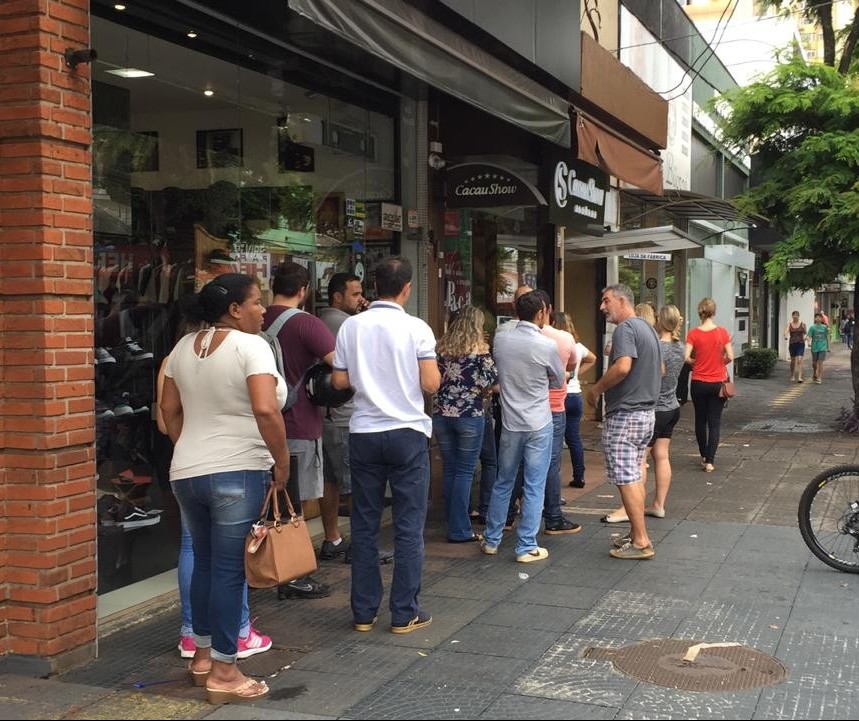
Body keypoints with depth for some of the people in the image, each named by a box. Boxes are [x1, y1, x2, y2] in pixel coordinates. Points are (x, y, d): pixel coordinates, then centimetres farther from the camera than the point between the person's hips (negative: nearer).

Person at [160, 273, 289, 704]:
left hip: (185, 472, 7)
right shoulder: (250, 345, -12)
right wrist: (282, 460, -12)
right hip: (236, 473, -7)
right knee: (229, 570, 0)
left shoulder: (184, 346, 9)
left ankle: (202, 655, 30)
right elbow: (266, 411, -23)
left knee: (203, 562, 19)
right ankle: (224, 673, 6)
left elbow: (169, 408, 14)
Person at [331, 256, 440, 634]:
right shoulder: (416, 329, -9)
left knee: (365, 525, 11)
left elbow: (339, 381, 3)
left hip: (364, 433, 3)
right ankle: (404, 613, 9)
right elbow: (430, 384, -11)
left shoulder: (351, 326, 0)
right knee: (408, 527, 5)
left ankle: (363, 612, 17)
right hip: (407, 433, -3)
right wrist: (435, 368, 10)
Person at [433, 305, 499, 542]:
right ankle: (459, 530, 4)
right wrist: (483, 390, 9)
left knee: (449, 470, 11)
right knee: (464, 472, 2)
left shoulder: (441, 346, 5)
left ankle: (456, 525, 17)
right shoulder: (479, 349, -7)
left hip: (441, 414, 4)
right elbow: (494, 384, -11)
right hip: (470, 415, -4)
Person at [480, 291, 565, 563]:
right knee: (534, 487, 3)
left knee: (503, 483, 16)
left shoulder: (500, 340, -3)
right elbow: (559, 382, 3)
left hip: (510, 423, 4)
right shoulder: (546, 346, -14)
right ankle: (526, 547, 7)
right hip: (539, 424, -4)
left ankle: (491, 540, 24)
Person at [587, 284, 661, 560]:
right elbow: (660, 369, 24)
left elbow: (623, 367, -29)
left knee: (626, 479, -6)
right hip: (646, 411, 10)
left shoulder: (625, 329, -15)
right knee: (635, 476, 16)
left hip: (624, 414, -10)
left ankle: (641, 542, -4)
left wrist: (596, 389, -17)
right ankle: (637, 534, 21)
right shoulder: (648, 328, 16)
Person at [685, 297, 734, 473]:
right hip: (717, 383, -1)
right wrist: (719, 363, 10)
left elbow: (687, 357, -13)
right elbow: (730, 357, -9)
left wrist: (697, 363, 6)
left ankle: (703, 456, 29)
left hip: (698, 383, 1)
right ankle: (709, 461, -4)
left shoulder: (693, 333, -7)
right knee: (714, 422, 3)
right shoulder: (722, 332, -7)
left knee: (700, 420, 17)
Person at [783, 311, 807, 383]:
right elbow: (786, 331, -15)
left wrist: (804, 338, -8)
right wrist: (786, 336, -36)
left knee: (799, 360, -15)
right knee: (793, 360, 13)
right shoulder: (789, 324, 2)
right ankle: (792, 376, 30)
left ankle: (799, 377, -21)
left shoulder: (802, 324, 3)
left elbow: (805, 333, 14)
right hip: (792, 344, 1)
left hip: (800, 344, -1)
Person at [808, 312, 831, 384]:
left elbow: (826, 337, 14)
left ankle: (820, 378, -9)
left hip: (822, 347, 0)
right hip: (814, 347, 1)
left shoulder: (824, 327, 4)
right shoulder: (812, 327, 0)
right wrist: (809, 342, -27)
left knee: (820, 363, -10)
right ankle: (814, 374, 35)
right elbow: (809, 336, -6)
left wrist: (828, 346, 20)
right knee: (814, 363, 10)